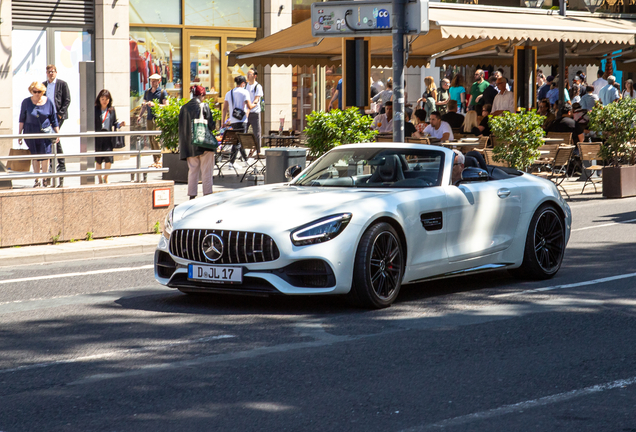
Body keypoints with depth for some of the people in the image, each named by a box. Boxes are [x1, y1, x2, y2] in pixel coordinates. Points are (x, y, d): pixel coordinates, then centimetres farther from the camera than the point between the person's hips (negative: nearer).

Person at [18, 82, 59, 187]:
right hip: (30, 133, 1)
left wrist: (57, 133, 9)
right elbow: (22, 119, 7)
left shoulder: (49, 102, 2)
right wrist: (19, 134, 5)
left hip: (45, 132, -1)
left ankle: (45, 179, 3)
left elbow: (54, 119, 10)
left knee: (45, 155, -10)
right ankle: (37, 181, 12)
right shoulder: (26, 102, 1)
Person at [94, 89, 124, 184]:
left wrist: (120, 124, -3)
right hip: (97, 137, -1)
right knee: (98, 159, 4)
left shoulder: (112, 110, 11)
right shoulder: (95, 110, 2)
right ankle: (100, 179, 16)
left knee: (108, 158, -8)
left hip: (108, 137, 1)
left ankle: (106, 178, 11)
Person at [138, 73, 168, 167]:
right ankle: (155, 161, 9)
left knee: (156, 139, -15)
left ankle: (159, 161, -9)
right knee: (151, 140, 5)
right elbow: (144, 105, 22)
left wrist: (155, 104, -19)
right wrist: (140, 115, 11)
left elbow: (166, 106, -7)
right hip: (149, 118, 6)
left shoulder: (162, 92, -1)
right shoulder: (147, 92, 15)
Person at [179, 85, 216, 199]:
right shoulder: (204, 107, -9)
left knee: (192, 170, 10)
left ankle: (192, 195, 9)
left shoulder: (184, 108, 3)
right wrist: (215, 123, 12)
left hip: (189, 144, 4)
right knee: (206, 171, 3)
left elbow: (181, 127, 7)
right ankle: (207, 193, 1)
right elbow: (210, 125, -9)